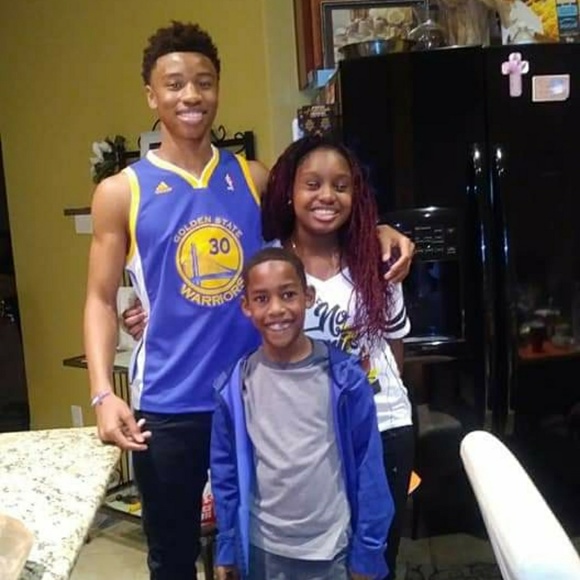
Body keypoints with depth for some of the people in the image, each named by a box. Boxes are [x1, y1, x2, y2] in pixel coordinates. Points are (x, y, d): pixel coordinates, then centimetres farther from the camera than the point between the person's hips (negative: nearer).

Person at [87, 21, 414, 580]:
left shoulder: (254, 177, 2)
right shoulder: (121, 192, -4)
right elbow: (101, 300, -2)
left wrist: (376, 232, -5)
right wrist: (103, 393, -14)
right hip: (168, 407, -1)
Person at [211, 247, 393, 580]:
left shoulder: (345, 377, -12)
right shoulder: (235, 386, -7)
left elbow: (368, 467, -6)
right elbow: (225, 471, 2)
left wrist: (367, 552, -3)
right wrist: (226, 548, 4)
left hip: (332, 551, -1)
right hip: (262, 551, 2)